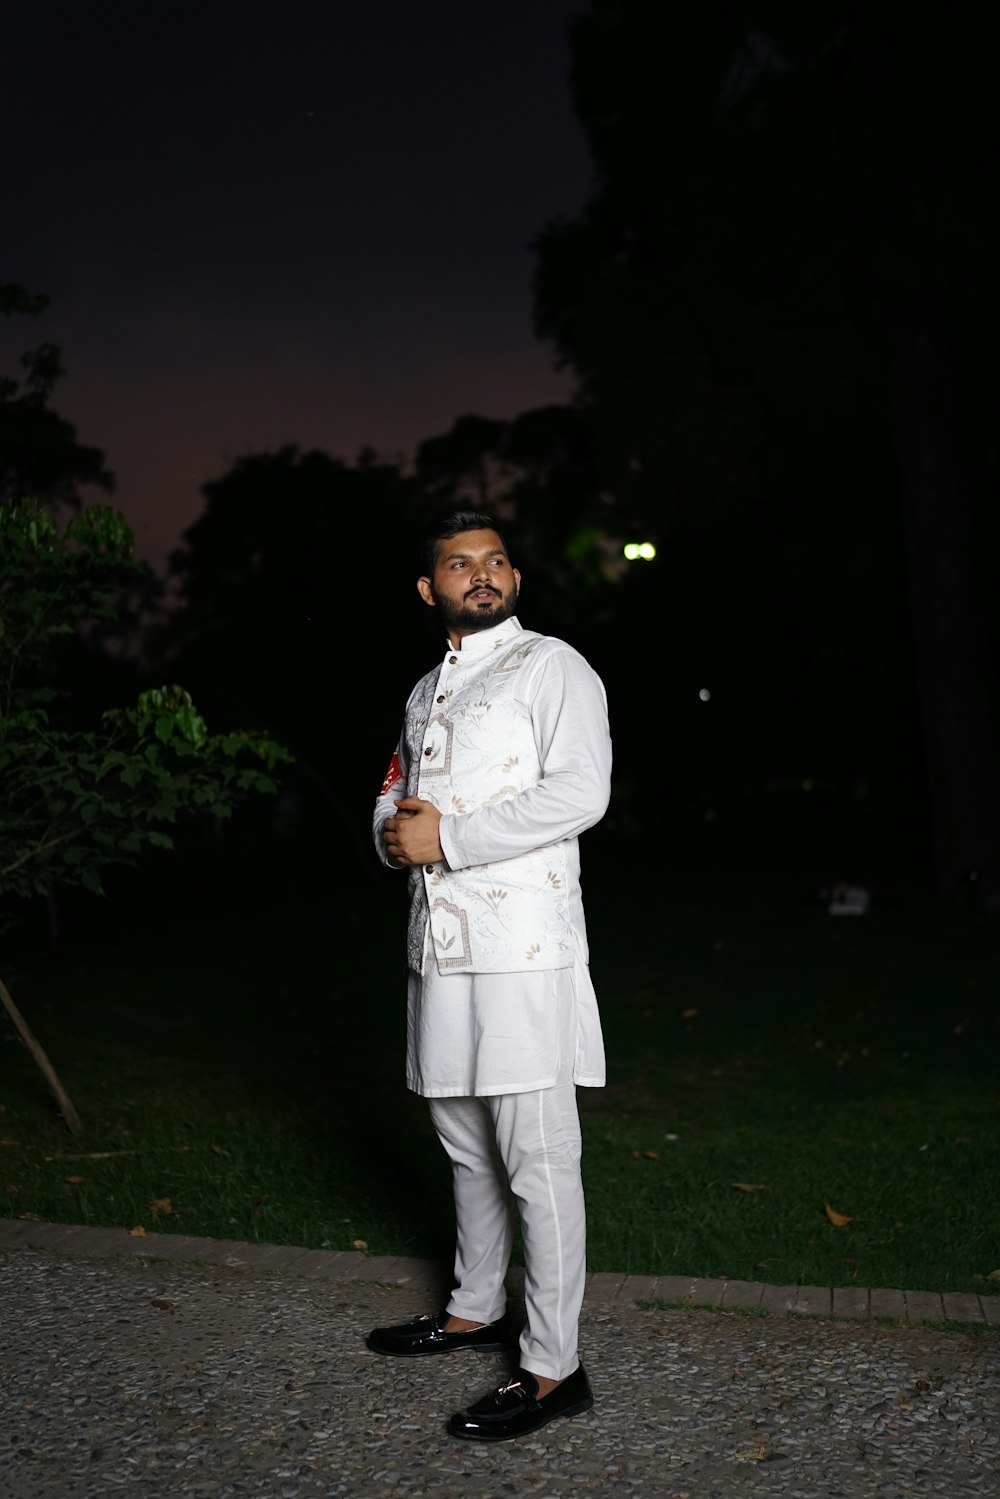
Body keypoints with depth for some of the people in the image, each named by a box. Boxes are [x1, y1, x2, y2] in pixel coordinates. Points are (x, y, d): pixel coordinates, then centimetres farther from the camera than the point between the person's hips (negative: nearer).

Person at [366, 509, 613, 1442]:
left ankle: (553, 1370, 3)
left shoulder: (551, 667, -4)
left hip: (521, 953, -8)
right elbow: (393, 797, 26)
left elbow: (578, 794, -18)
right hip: (440, 948, 8)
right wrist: (395, 833, 0)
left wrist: (447, 837, -16)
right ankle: (476, 1310, 35)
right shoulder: (425, 692, 20)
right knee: (468, 1147, 19)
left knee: (537, 1161, -4)